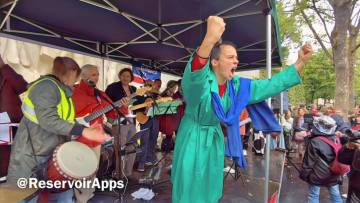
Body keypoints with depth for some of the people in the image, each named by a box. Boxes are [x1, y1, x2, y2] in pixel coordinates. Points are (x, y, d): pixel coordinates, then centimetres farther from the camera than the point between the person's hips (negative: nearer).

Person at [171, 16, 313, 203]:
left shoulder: (237, 86, -5)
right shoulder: (200, 81, -25)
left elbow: (271, 85, -1)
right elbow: (194, 76, -50)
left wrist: (300, 62, -7)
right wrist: (210, 39, -66)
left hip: (214, 140, 6)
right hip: (192, 139, -5)